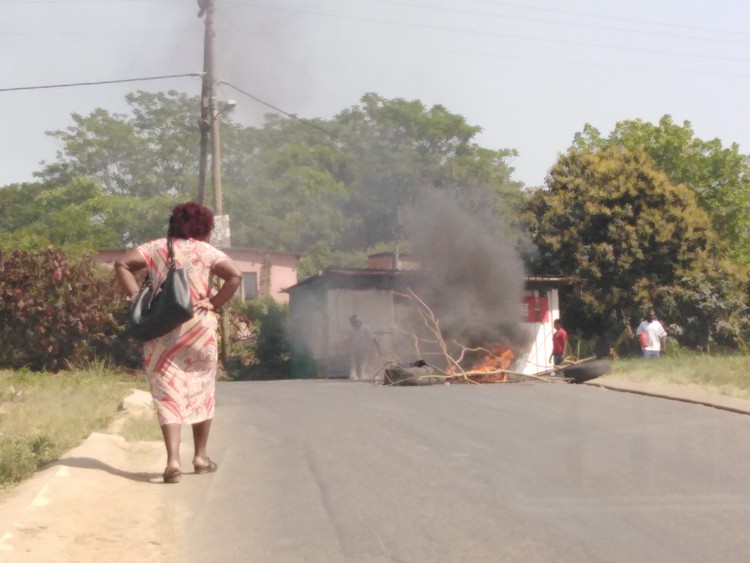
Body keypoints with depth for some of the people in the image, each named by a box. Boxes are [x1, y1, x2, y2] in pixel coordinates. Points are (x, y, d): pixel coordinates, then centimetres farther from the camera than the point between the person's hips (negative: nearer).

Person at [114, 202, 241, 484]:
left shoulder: (156, 248, 7)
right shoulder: (206, 251, 0)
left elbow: (122, 264, -1)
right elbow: (235, 275, -14)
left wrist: (137, 297, -2)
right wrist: (215, 303, -6)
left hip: (162, 331, 1)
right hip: (198, 329, -1)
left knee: (168, 395, 1)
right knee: (201, 392, 16)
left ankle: (173, 460, -13)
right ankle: (200, 456, 25)